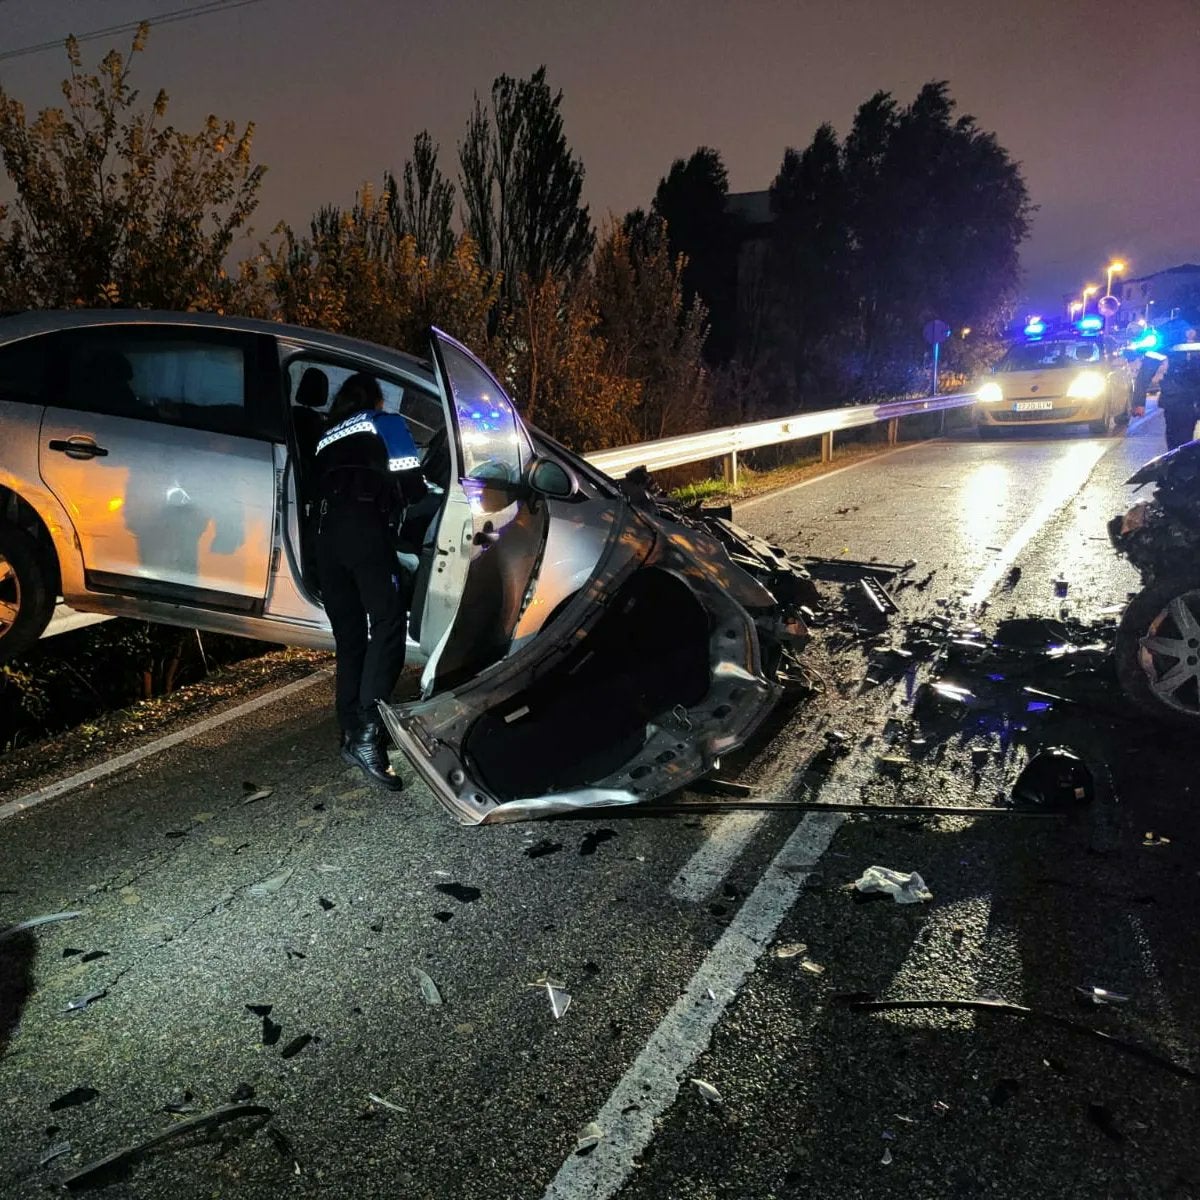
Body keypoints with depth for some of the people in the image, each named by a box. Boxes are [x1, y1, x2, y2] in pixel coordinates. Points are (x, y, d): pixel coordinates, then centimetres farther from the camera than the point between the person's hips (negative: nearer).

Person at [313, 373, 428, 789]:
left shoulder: (326, 439, 32)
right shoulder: (386, 424, 14)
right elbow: (411, 486, 5)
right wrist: (419, 493, 27)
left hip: (326, 536, 7)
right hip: (367, 531, -6)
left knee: (349, 637, 7)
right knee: (388, 623, -15)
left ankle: (352, 736, 4)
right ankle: (367, 731, -28)